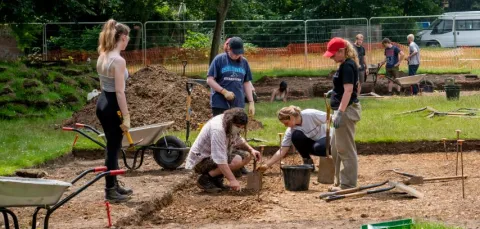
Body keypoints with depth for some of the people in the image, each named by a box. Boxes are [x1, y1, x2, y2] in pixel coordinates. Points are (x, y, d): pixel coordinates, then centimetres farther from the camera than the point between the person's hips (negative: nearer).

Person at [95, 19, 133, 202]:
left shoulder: (103, 57, 9)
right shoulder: (118, 60, -19)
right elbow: (119, 91, -21)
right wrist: (126, 117, -18)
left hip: (102, 103, 9)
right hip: (113, 106, -9)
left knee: (112, 146, 19)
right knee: (113, 148, 1)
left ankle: (114, 186, 29)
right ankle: (110, 191, 8)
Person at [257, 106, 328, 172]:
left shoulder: (310, 114, -26)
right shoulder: (291, 131, -13)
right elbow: (282, 151, -16)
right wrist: (267, 165, -26)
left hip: (328, 138, -4)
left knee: (318, 147, -38)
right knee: (296, 135, -23)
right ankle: (307, 162, -5)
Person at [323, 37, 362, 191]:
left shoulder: (347, 66, -16)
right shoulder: (346, 65, 14)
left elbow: (349, 90, -23)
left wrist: (340, 113, -27)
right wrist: (334, 91, 15)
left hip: (347, 110, -11)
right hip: (344, 109, 11)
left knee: (346, 149, -5)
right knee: (336, 148, 18)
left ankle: (348, 185, 1)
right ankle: (340, 182, 26)